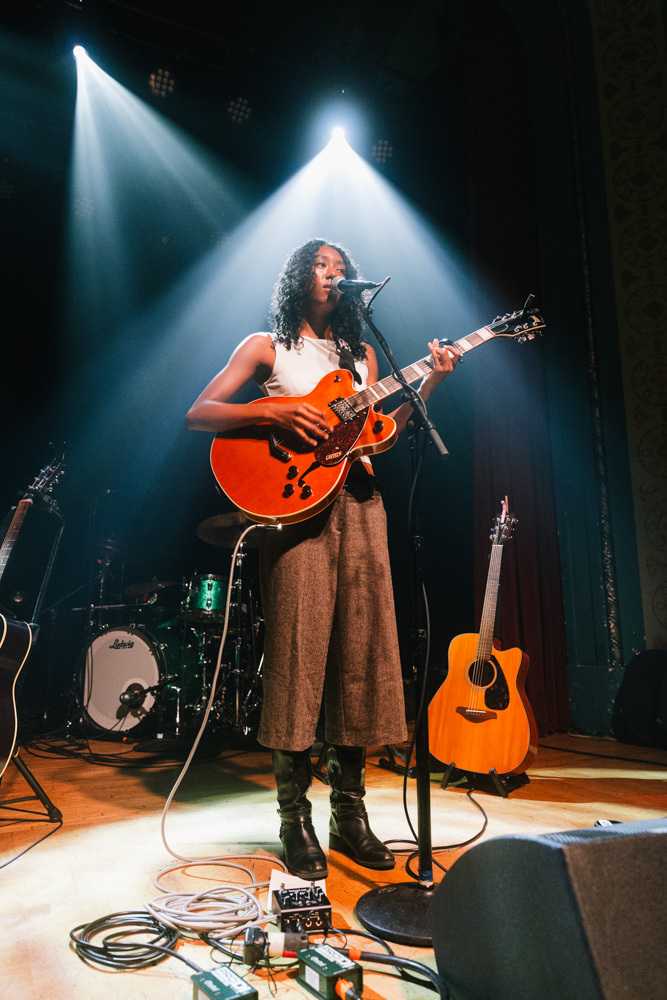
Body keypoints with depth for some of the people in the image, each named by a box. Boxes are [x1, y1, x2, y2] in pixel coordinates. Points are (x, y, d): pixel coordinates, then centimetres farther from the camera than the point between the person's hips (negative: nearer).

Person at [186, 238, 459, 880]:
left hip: (358, 499, 5)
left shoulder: (360, 353, 23)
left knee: (361, 652, 1)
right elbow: (197, 415, 0)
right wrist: (274, 412, -14)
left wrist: (427, 386, 5)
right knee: (298, 652, -7)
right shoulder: (267, 346, 10)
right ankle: (295, 820, 6)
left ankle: (349, 813, 13)